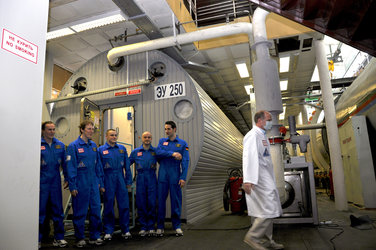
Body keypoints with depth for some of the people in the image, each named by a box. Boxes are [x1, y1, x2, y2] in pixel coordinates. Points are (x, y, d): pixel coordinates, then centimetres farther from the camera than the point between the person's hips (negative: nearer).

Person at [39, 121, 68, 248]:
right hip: (41, 183, -3)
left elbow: (64, 163, 10)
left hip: (55, 182, 4)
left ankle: (59, 238, 22)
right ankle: (38, 239, 21)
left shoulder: (60, 145, 6)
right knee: (40, 211, 6)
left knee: (58, 210, 10)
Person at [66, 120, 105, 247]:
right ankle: (80, 238, 21)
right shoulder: (74, 146, -7)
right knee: (80, 212, 6)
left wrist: (101, 183, 11)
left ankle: (95, 236, 20)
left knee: (96, 209, 7)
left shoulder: (93, 145, 9)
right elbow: (70, 167, -10)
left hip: (93, 183, 5)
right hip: (81, 184, -5)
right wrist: (72, 186, -13)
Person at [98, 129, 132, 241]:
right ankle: (108, 232, 19)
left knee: (124, 206, 3)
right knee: (108, 207, 6)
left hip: (120, 179, 2)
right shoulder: (101, 150, 2)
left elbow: (127, 166, 10)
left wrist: (128, 180, 6)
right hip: (108, 180, -2)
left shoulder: (122, 148, 9)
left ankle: (125, 230, 15)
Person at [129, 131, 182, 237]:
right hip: (140, 179, 1)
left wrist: (173, 153, -36)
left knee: (152, 203, -1)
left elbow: (163, 153, -16)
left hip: (151, 179, -1)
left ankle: (151, 227, 12)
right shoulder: (135, 152, 12)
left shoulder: (155, 151, 5)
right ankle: (143, 227, 15)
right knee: (141, 203, 3)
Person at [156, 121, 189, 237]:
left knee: (176, 200, 4)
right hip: (163, 175, 2)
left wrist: (183, 178, -9)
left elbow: (185, 162, -2)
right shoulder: (162, 141, 10)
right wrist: (173, 155, -7)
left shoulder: (182, 143, 3)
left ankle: (177, 226, 17)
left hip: (175, 175, -1)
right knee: (161, 200, 3)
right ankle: (160, 226, 15)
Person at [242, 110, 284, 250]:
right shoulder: (253, 135, -15)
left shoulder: (262, 136, 18)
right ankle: (252, 236, 3)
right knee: (269, 210, -10)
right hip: (258, 179, -10)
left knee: (269, 210, 14)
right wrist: (248, 180, -35)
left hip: (266, 179, 10)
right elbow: (249, 157, -26)